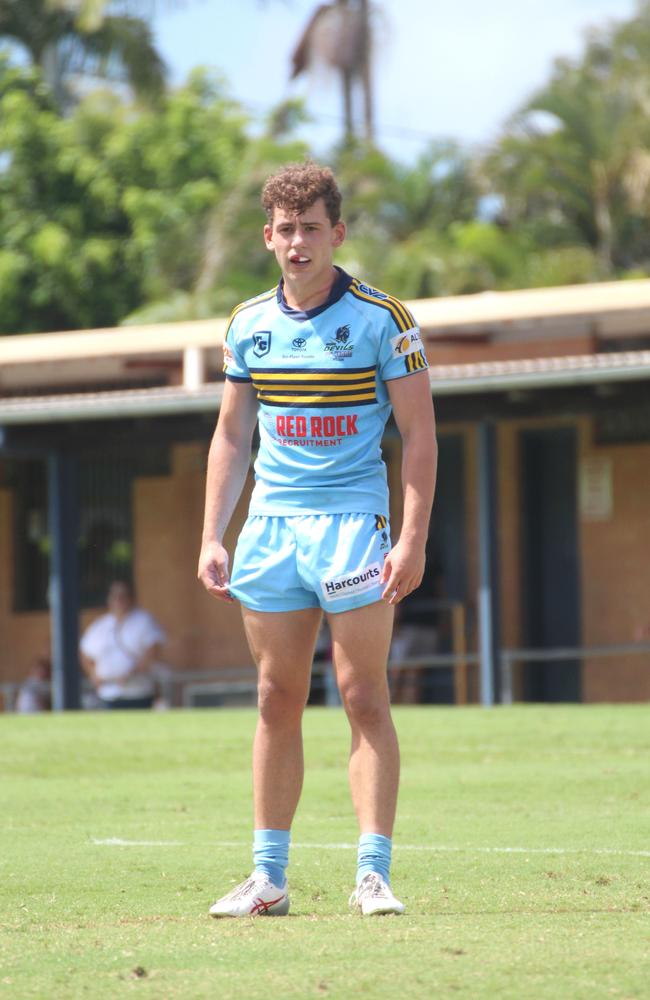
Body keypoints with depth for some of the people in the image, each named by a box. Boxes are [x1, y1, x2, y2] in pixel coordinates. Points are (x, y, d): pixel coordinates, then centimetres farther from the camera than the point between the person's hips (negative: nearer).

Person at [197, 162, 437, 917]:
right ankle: (268, 876, 9)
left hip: (353, 520, -4)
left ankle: (373, 874, -5)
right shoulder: (249, 325, 10)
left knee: (364, 698, -6)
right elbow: (231, 435, 16)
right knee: (277, 700, 5)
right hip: (270, 526, 4)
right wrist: (211, 537, 8)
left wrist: (413, 538, -12)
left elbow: (418, 433, -3)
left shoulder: (382, 319, -3)